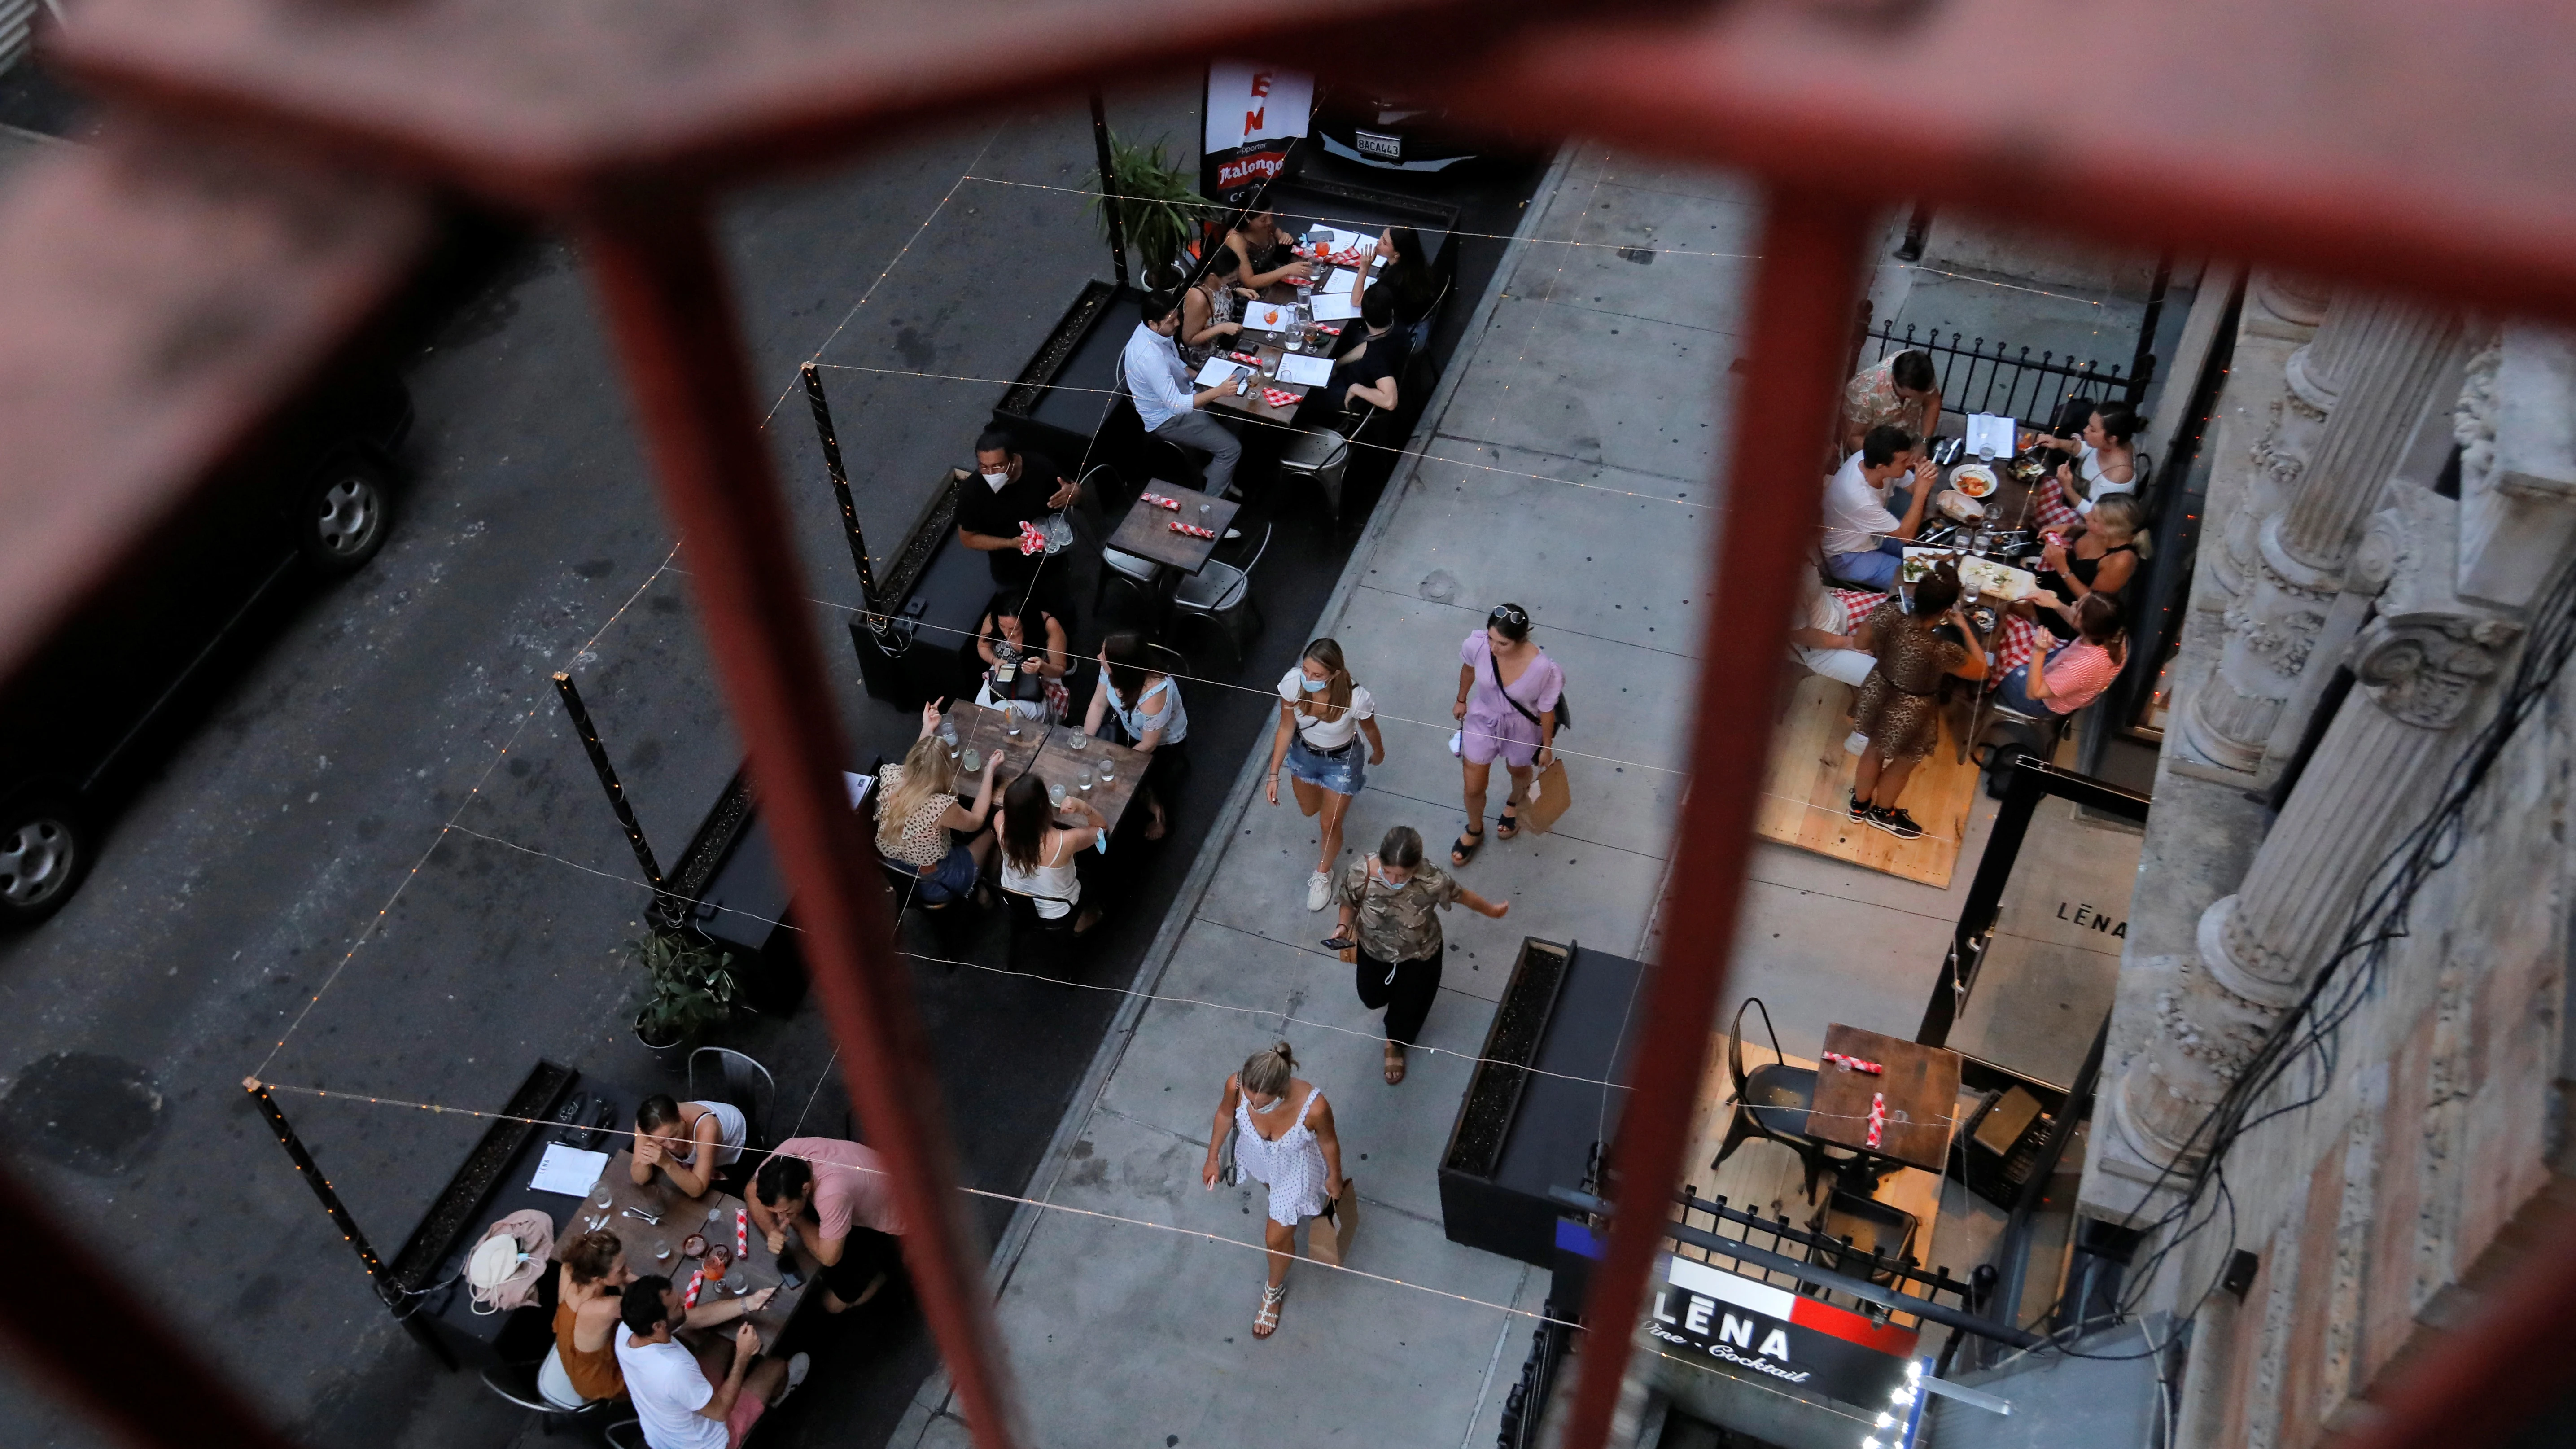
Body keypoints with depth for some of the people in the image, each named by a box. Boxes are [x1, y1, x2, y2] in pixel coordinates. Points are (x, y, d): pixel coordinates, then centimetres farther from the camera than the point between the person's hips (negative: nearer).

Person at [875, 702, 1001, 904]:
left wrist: (927, 730, 7)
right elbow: (976, 821, -14)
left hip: (894, 876, 5)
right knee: (992, 832, 18)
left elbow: (915, 765, 5)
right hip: (933, 887, -5)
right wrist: (990, 771, -8)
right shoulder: (940, 807, -39)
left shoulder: (890, 777, -24)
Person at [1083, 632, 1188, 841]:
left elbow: (1148, 745, -27)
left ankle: (1156, 808, 25)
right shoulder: (1113, 669, -29)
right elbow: (1098, 704, -10)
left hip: (1163, 742, -6)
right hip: (1129, 726, 6)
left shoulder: (1154, 696, -44)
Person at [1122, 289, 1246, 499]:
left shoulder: (1155, 331, -8)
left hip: (1179, 394, 9)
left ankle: (1220, 477, 28)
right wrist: (1218, 391, -39)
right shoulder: (1149, 356, -37)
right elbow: (1177, 404, -36)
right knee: (1232, 448, -10)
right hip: (1168, 419, -9)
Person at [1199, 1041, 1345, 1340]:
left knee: (1277, 1238, 16)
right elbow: (1225, 1114, -13)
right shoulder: (1237, 1086, -38)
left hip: (1296, 1172, -2)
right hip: (1257, 1160, 3)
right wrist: (1212, 1158, 1)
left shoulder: (1314, 1107, -45)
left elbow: (1328, 1142, -21)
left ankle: (1274, 1290, 49)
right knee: (1273, 1191, 36)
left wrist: (1335, 1178, -1)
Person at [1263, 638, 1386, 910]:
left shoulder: (1356, 699, -39)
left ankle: (1323, 875, 46)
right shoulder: (1293, 683, -34)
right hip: (1304, 754, 3)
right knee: (1309, 811, 29)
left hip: (1341, 762, -3)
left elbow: (1370, 729, -14)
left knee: (1330, 825, 15)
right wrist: (1274, 774, -16)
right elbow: (1286, 728, -16)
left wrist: (1378, 753, 7)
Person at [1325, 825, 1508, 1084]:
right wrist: (1344, 927, -32)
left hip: (1418, 957, -2)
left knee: (1407, 1008, 23)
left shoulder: (1432, 881, -40)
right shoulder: (1360, 874, -36)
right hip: (1374, 951, 2)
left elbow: (1462, 896, -16)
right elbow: (1349, 904, -12)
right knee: (1372, 1000, 31)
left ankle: (1395, 1045, 60)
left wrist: (1492, 910, 3)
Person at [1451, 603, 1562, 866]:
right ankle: (1474, 831, 52)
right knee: (1473, 788, 18)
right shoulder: (1477, 645, -32)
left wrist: (1547, 747, -4)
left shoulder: (1543, 668, -39)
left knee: (1519, 771, 32)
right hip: (1483, 719, 2)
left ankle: (1514, 803, 70)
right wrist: (1461, 700, 11)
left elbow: (1547, 709, -19)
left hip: (1521, 728, -1)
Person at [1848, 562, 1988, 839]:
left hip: (1878, 694, 5)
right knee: (1904, 764, 28)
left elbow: (1860, 642, -6)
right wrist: (1965, 627, -10)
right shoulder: (1943, 650, -38)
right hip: (1909, 713, -5)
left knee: (1875, 749, 33)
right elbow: (1981, 670, -16)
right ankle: (1882, 812, 55)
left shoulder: (1887, 614, -28)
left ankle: (1860, 804, 57)